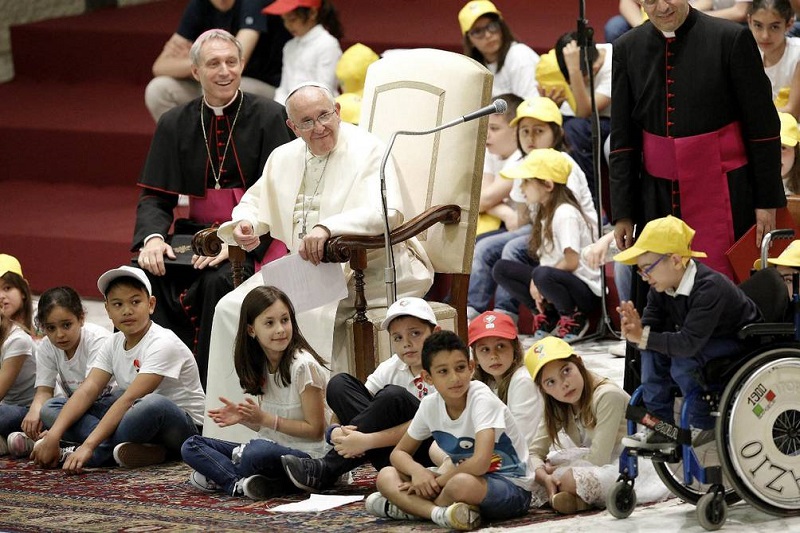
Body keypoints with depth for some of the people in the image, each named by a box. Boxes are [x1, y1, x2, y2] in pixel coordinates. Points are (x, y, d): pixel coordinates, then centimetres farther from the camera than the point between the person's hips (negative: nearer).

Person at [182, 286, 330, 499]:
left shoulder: (303, 365, -13)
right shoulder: (262, 366, 8)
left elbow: (315, 430, -12)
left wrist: (264, 419, -15)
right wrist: (243, 416, -5)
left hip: (305, 455, -8)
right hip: (269, 447, 8)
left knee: (260, 451, -41)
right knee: (191, 446, -3)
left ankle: (219, 478, -14)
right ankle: (240, 484, -24)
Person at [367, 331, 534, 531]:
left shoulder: (481, 399, -20)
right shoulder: (430, 405, -2)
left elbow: (480, 463, -32)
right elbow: (399, 453, 10)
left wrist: (438, 482, -18)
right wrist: (417, 471, -13)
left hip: (513, 490, -7)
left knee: (462, 483, -40)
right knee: (386, 475, -4)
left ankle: (411, 508, -12)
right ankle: (441, 513, -25)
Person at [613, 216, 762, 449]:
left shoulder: (709, 287, -34)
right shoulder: (661, 288, -7)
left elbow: (689, 342, -40)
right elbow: (650, 327, -10)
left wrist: (643, 337, -40)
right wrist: (636, 331, -34)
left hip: (741, 343, -8)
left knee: (683, 363, -30)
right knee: (652, 348, -11)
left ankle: (702, 426, -8)